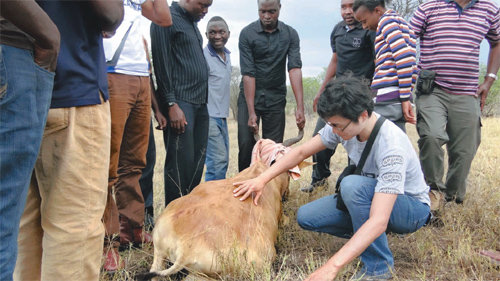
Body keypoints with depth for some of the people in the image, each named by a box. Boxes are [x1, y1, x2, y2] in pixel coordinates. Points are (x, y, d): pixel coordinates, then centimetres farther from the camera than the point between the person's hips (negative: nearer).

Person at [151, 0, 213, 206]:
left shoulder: (193, 23, 23)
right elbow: (161, 64, -11)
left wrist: (204, 100, 16)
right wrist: (171, 104, -17)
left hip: (200, 104, 9)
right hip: (180, 104, -9)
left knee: (197, 163, 9)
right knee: (181, 164, -8)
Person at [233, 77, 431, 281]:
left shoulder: (391, 146, -36)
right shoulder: (343, 124, -16)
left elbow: (378, 222, -42)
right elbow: (302, 152, -4)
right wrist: (262, 179, -11)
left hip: (413, 207, -6)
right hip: (370, 198, 6)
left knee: (353, 184, -37)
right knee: (305, 217, -10)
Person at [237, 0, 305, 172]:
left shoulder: (290, 34, -2)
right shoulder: (247, 34, -7)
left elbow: (295, 69, -12)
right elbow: (248, 74, -13)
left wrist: (300, 107, -23)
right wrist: (251, 113, -19)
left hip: (276, 99, 1)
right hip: (249, 97, -1)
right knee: (246, 145, -4)